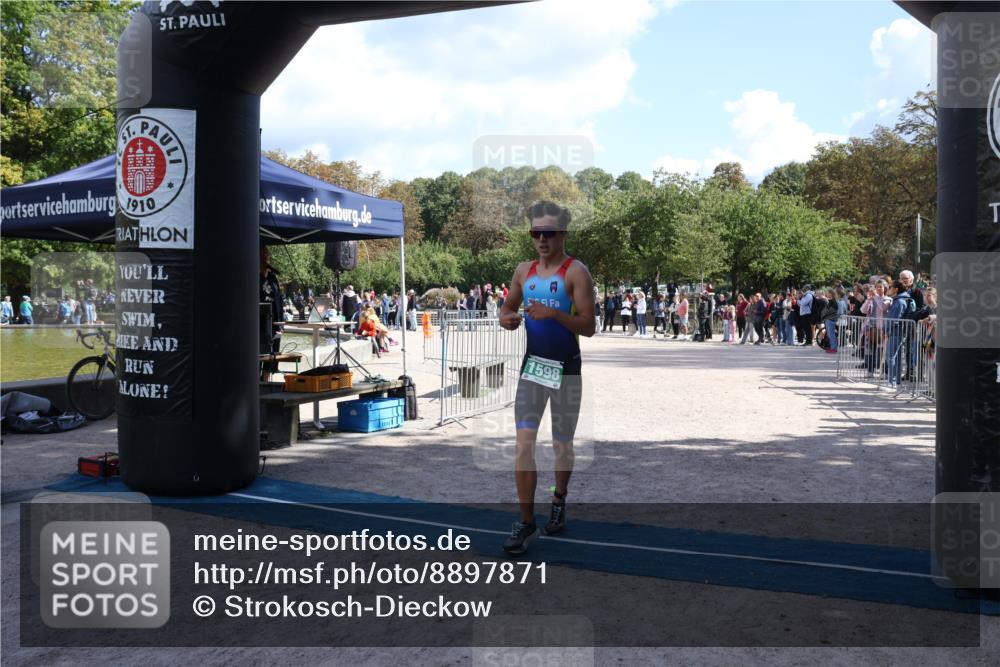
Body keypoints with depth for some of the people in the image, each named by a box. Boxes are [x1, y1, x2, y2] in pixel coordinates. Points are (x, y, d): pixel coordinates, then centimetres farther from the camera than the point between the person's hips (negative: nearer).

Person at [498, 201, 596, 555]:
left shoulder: (576, 272, -10)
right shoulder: (524, 270, 6)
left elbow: (588, 327, -14)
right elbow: (508, 307, 20)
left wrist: (553, 314, -29)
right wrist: (507, 319, -3)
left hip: (566, 369, -3)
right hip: (532, 365, 3)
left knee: (562, 446, 11)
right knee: (523, 443, -6)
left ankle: (559, 501, 37)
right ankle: (526, 522, 0)